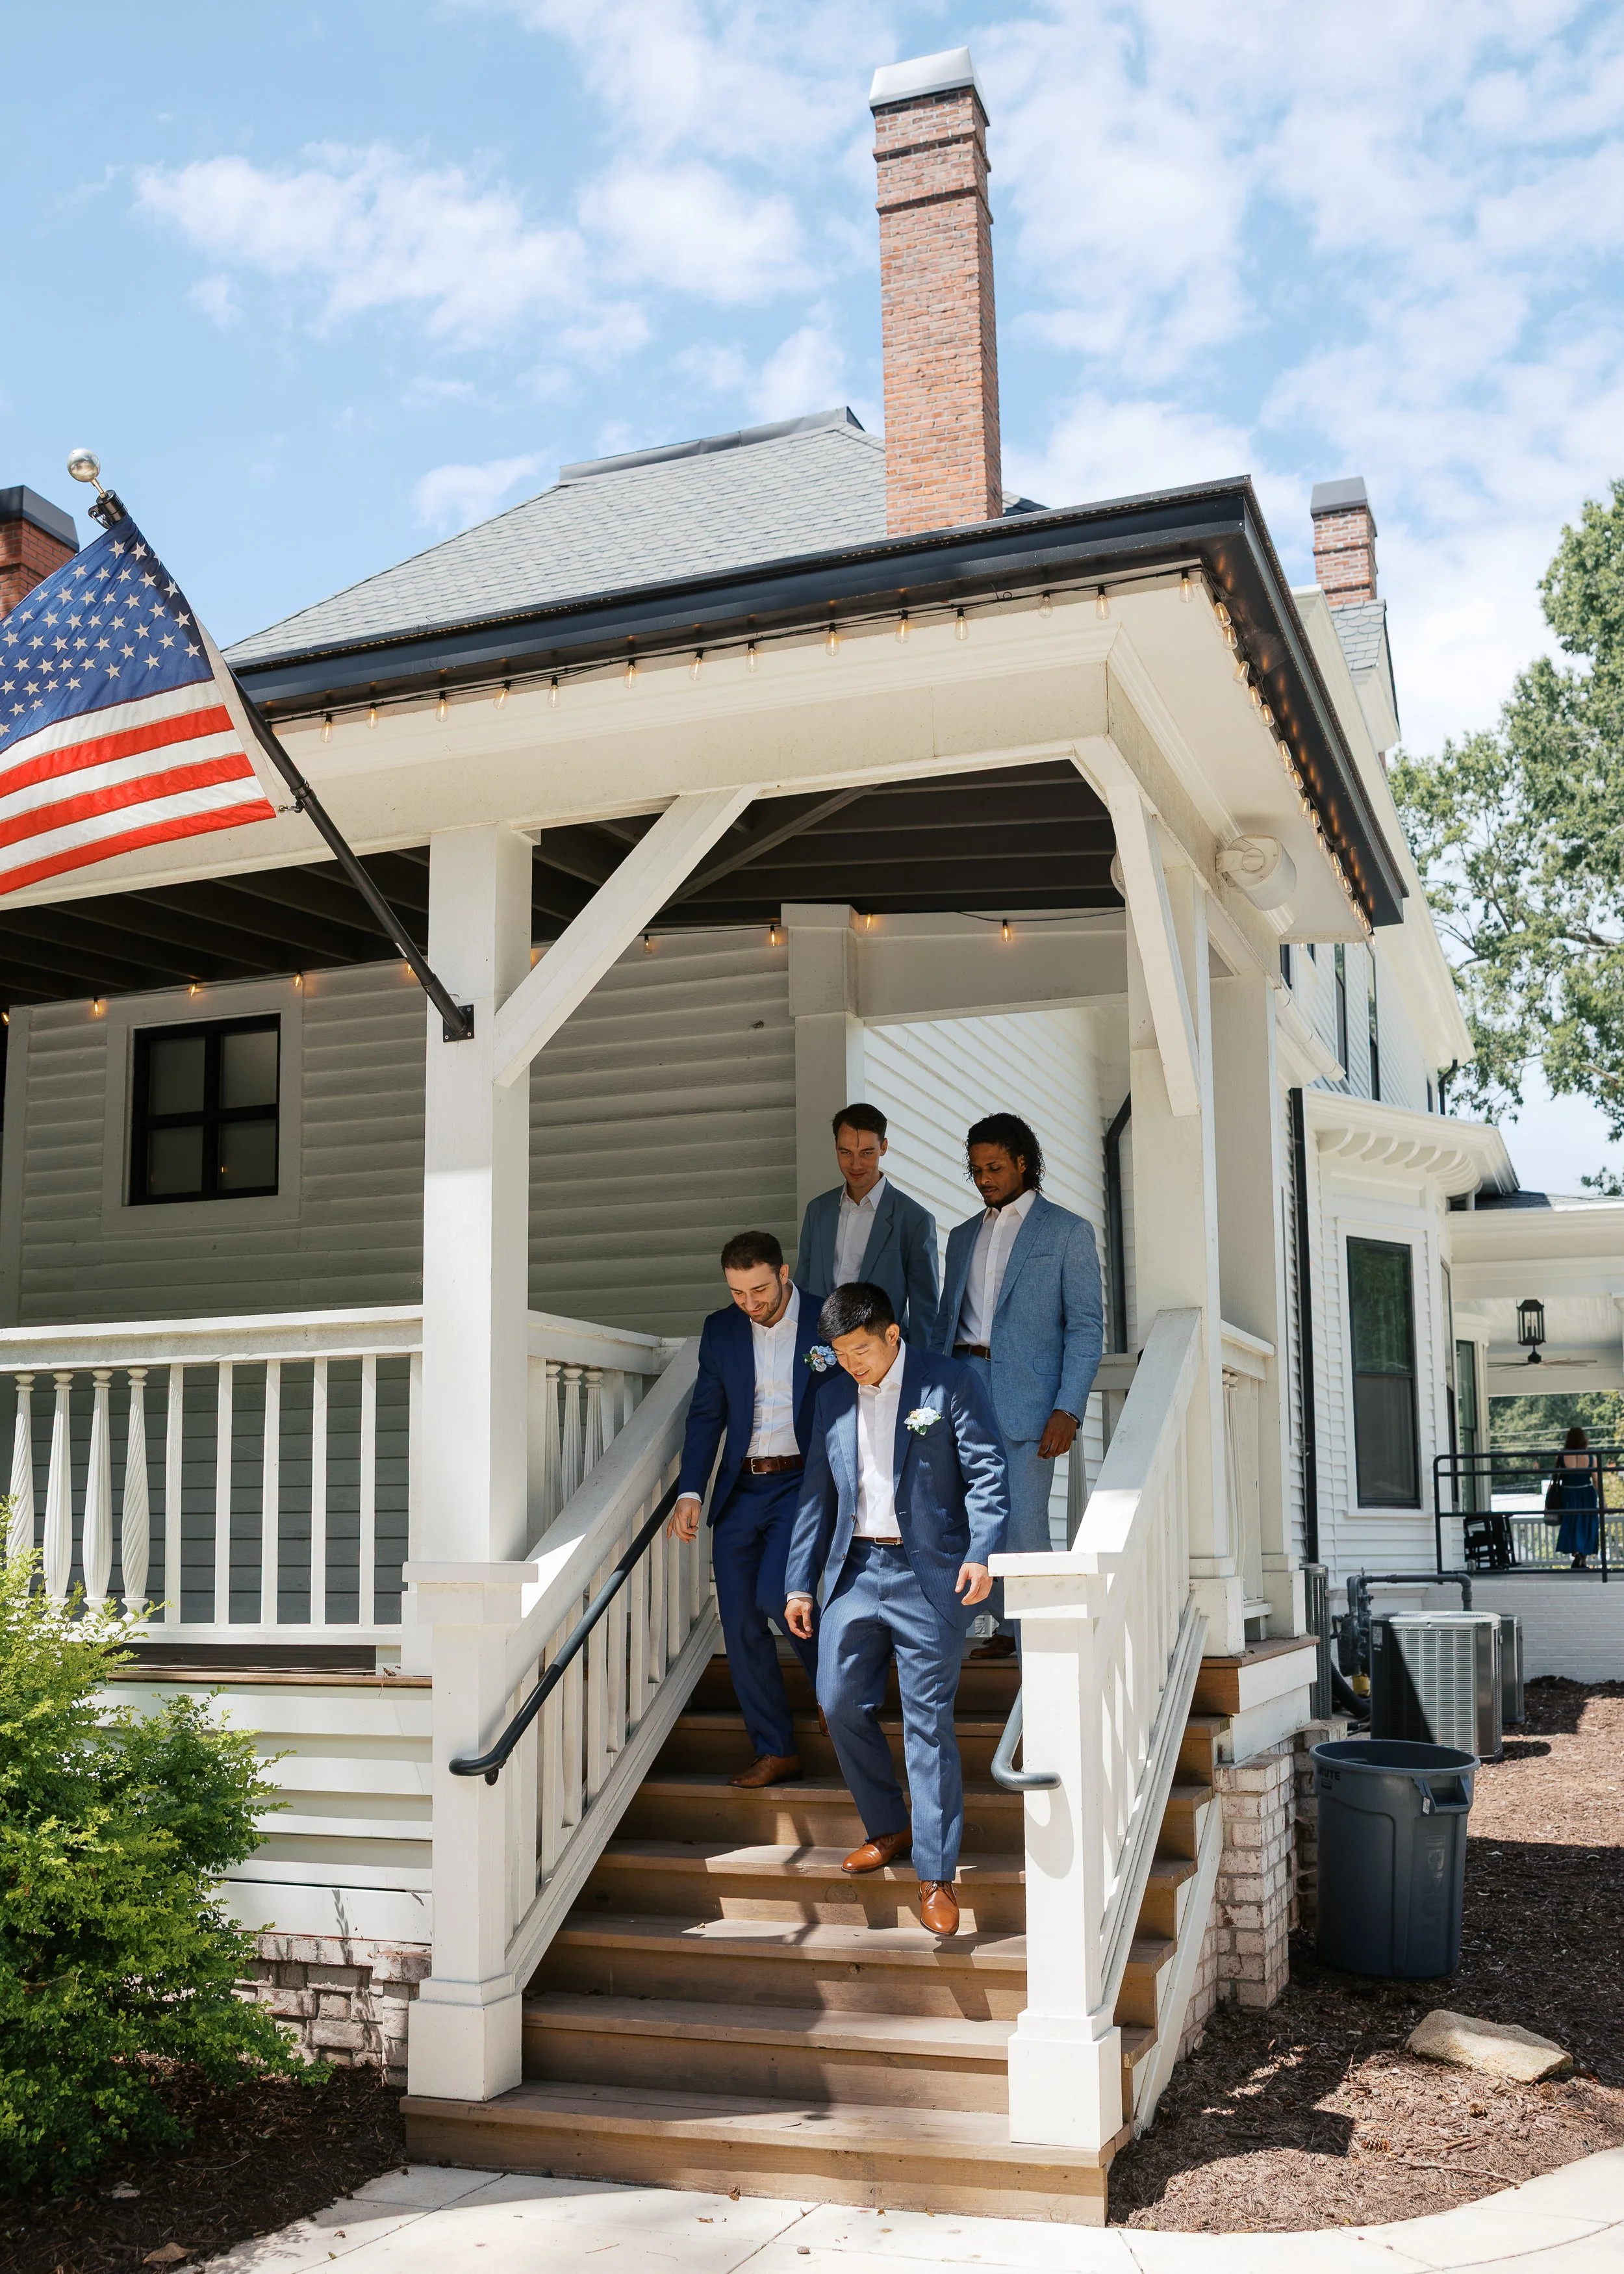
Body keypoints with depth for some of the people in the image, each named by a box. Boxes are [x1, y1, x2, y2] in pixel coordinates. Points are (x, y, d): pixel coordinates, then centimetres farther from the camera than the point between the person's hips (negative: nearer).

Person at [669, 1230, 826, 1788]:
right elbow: (706, 1416, 8)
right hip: (741, 1489, 4)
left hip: (804, 1481, -4)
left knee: (774, 1594, -22)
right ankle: (776, 1751, 16)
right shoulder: (720, 1330, 5)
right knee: (740, 1624, 3)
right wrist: (690, 1493, -2)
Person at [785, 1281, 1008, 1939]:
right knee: (840, 1705, 7)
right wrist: (801, 1582, 13)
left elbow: (987, 1473, -8)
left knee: (928, 1723, -4)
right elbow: (818, 1492, 15)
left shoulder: (950, 1384, -6)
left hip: (928, 1575, -6)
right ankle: (888, 1828, 28)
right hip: (854, 1570, 6)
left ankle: (936, 1876, 4)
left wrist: (981, 1553, -21)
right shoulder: (834, 1397, 10)